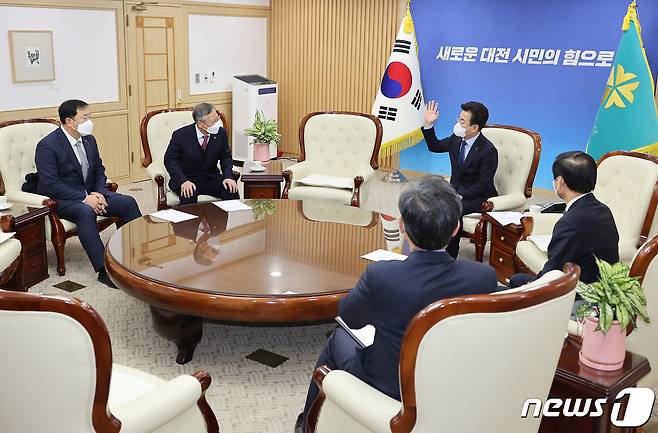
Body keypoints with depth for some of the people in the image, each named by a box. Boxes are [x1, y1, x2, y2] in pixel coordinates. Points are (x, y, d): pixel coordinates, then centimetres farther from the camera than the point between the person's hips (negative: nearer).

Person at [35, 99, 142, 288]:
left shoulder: (89, 140, 6)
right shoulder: (47, 145, -16)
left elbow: (99, 170, 15)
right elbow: (50, 184, -22)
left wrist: (99, 193, -6)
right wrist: (84, 199, -24)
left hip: (89, 194, 7)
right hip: (61, 200, -7)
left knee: (128, 202, -12)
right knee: (86, 212, -37)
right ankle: (104, 270, -38)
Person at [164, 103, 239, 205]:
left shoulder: (221, 133, -5)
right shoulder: (180, 135, -14)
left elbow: (226, 157, 7)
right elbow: (170, 160, -9)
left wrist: (228, 176, -12)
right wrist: (183, 181, -25)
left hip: (211, 178, 3)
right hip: (186, 178, -3)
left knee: (232, 191, -23)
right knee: (188, 195, -35)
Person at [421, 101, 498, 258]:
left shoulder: (488, 150, -19)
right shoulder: (456, 140, 2)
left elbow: (483, 185, -18)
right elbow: (435, 146, 21)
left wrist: (459, 196, -25)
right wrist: (428, 125, 7)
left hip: (478, 197, -7)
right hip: (456, 191, 7)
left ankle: (449, 257, -18)